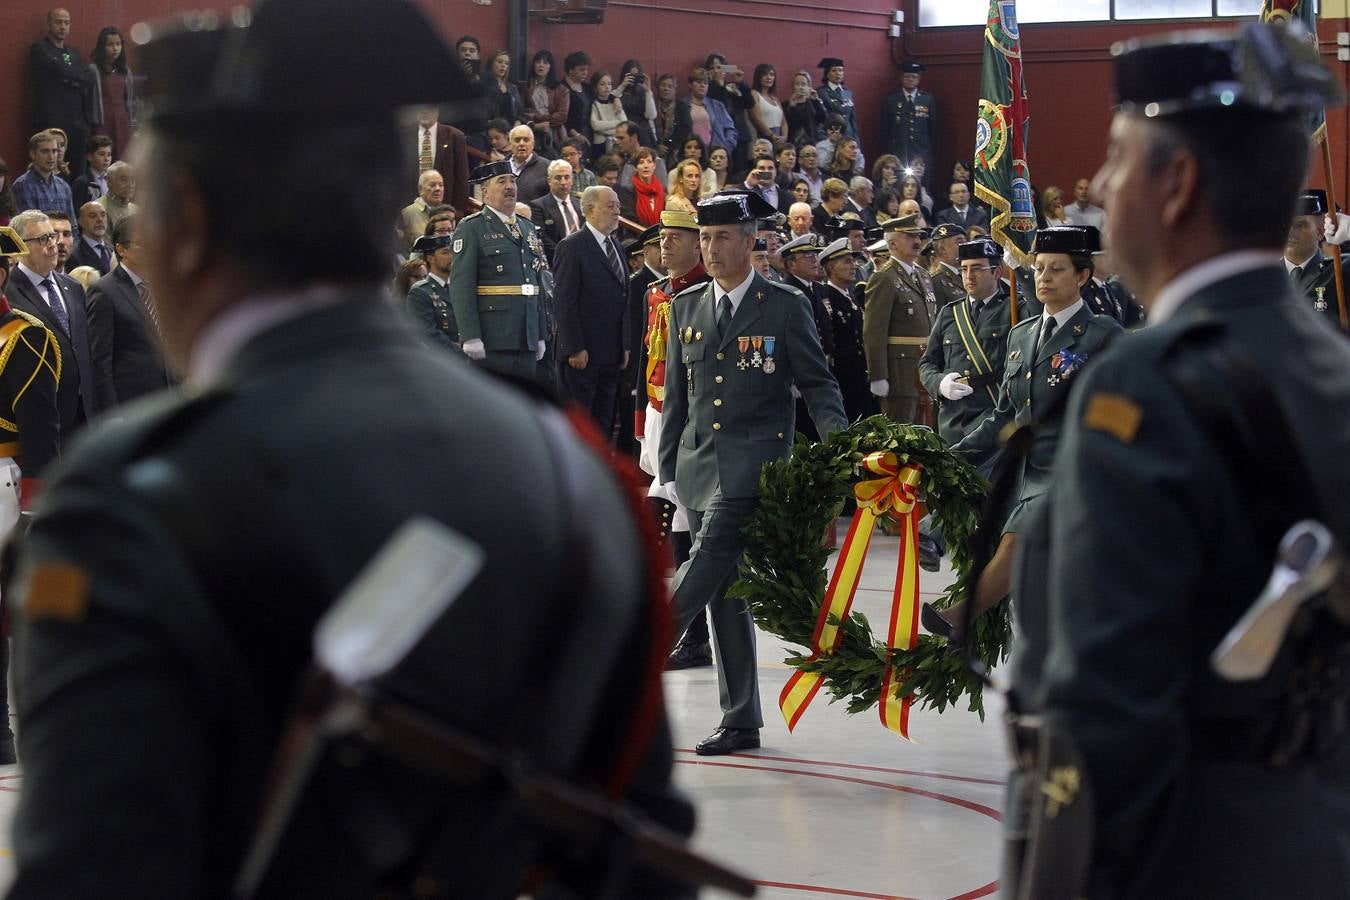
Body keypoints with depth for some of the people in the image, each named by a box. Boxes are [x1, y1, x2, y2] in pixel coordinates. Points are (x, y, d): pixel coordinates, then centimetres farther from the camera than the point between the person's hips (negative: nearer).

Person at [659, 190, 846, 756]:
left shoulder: (785, 307, 0)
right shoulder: (686, 307, 14)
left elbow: (817, 384, 1)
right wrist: (668, 469, 13)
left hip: (755, 464, -5)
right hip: (699, 466, 5)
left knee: (705, 567, -22)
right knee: (725, 593, 7)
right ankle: (741, 722, 12)